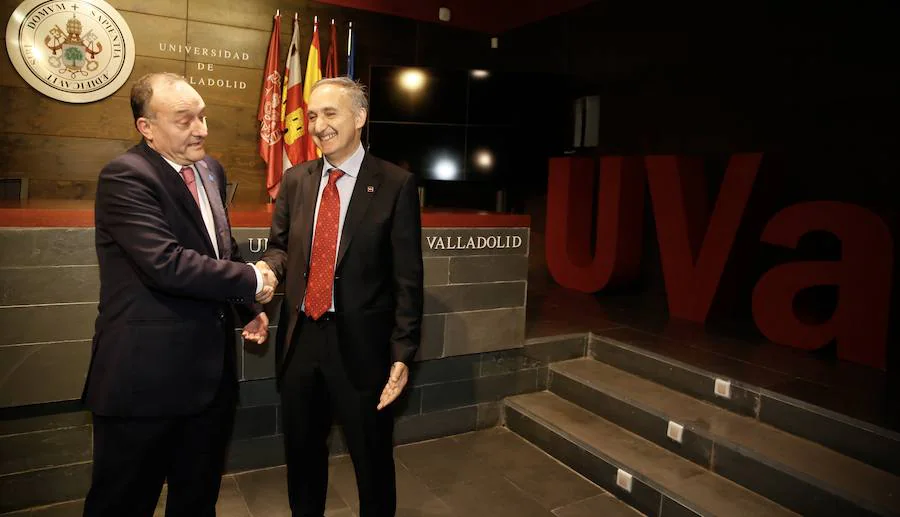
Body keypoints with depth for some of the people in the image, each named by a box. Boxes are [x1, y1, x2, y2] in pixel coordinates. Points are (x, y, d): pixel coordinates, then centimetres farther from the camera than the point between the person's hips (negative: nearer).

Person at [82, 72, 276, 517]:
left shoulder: (211, 170, 9)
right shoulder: (124, 177, -16)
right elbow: (165, 263, -28)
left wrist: (249, 308, 12)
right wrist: (251, 280, -18)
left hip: (210, 368, 8)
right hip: (145, 375, -7)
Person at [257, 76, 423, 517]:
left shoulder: (396, 184, -8)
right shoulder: (295, 180, 7)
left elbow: (407, 277, -9)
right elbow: (280, 246, 14)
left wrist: (402, 353, -12)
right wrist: (267, 269, -11)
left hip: (360, 344, -4)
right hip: (300, 338, 5)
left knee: (372, 459, 14)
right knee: (301, 452, 23)